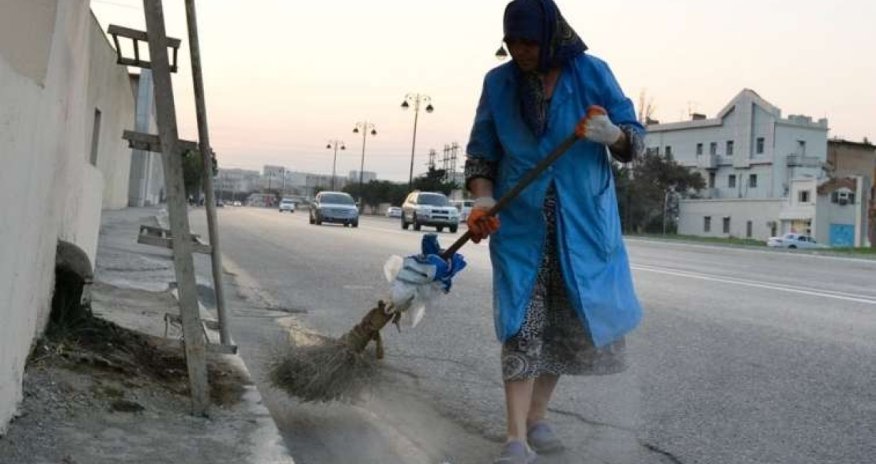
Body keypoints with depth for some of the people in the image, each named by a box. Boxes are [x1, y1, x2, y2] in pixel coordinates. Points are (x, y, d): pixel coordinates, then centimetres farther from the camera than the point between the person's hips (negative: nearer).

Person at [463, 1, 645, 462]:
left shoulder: (592, 72, -3)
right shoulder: (499, 82, 1)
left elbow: (634, 138, -1)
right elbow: (481, 152, 5)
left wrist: (612, 134, -24)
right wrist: (483, 199, -12)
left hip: (582, 220, 1)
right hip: (520, 222, -1)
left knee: (570, 320, 8)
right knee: (521, 322, -8)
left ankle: (537, 416, 25)